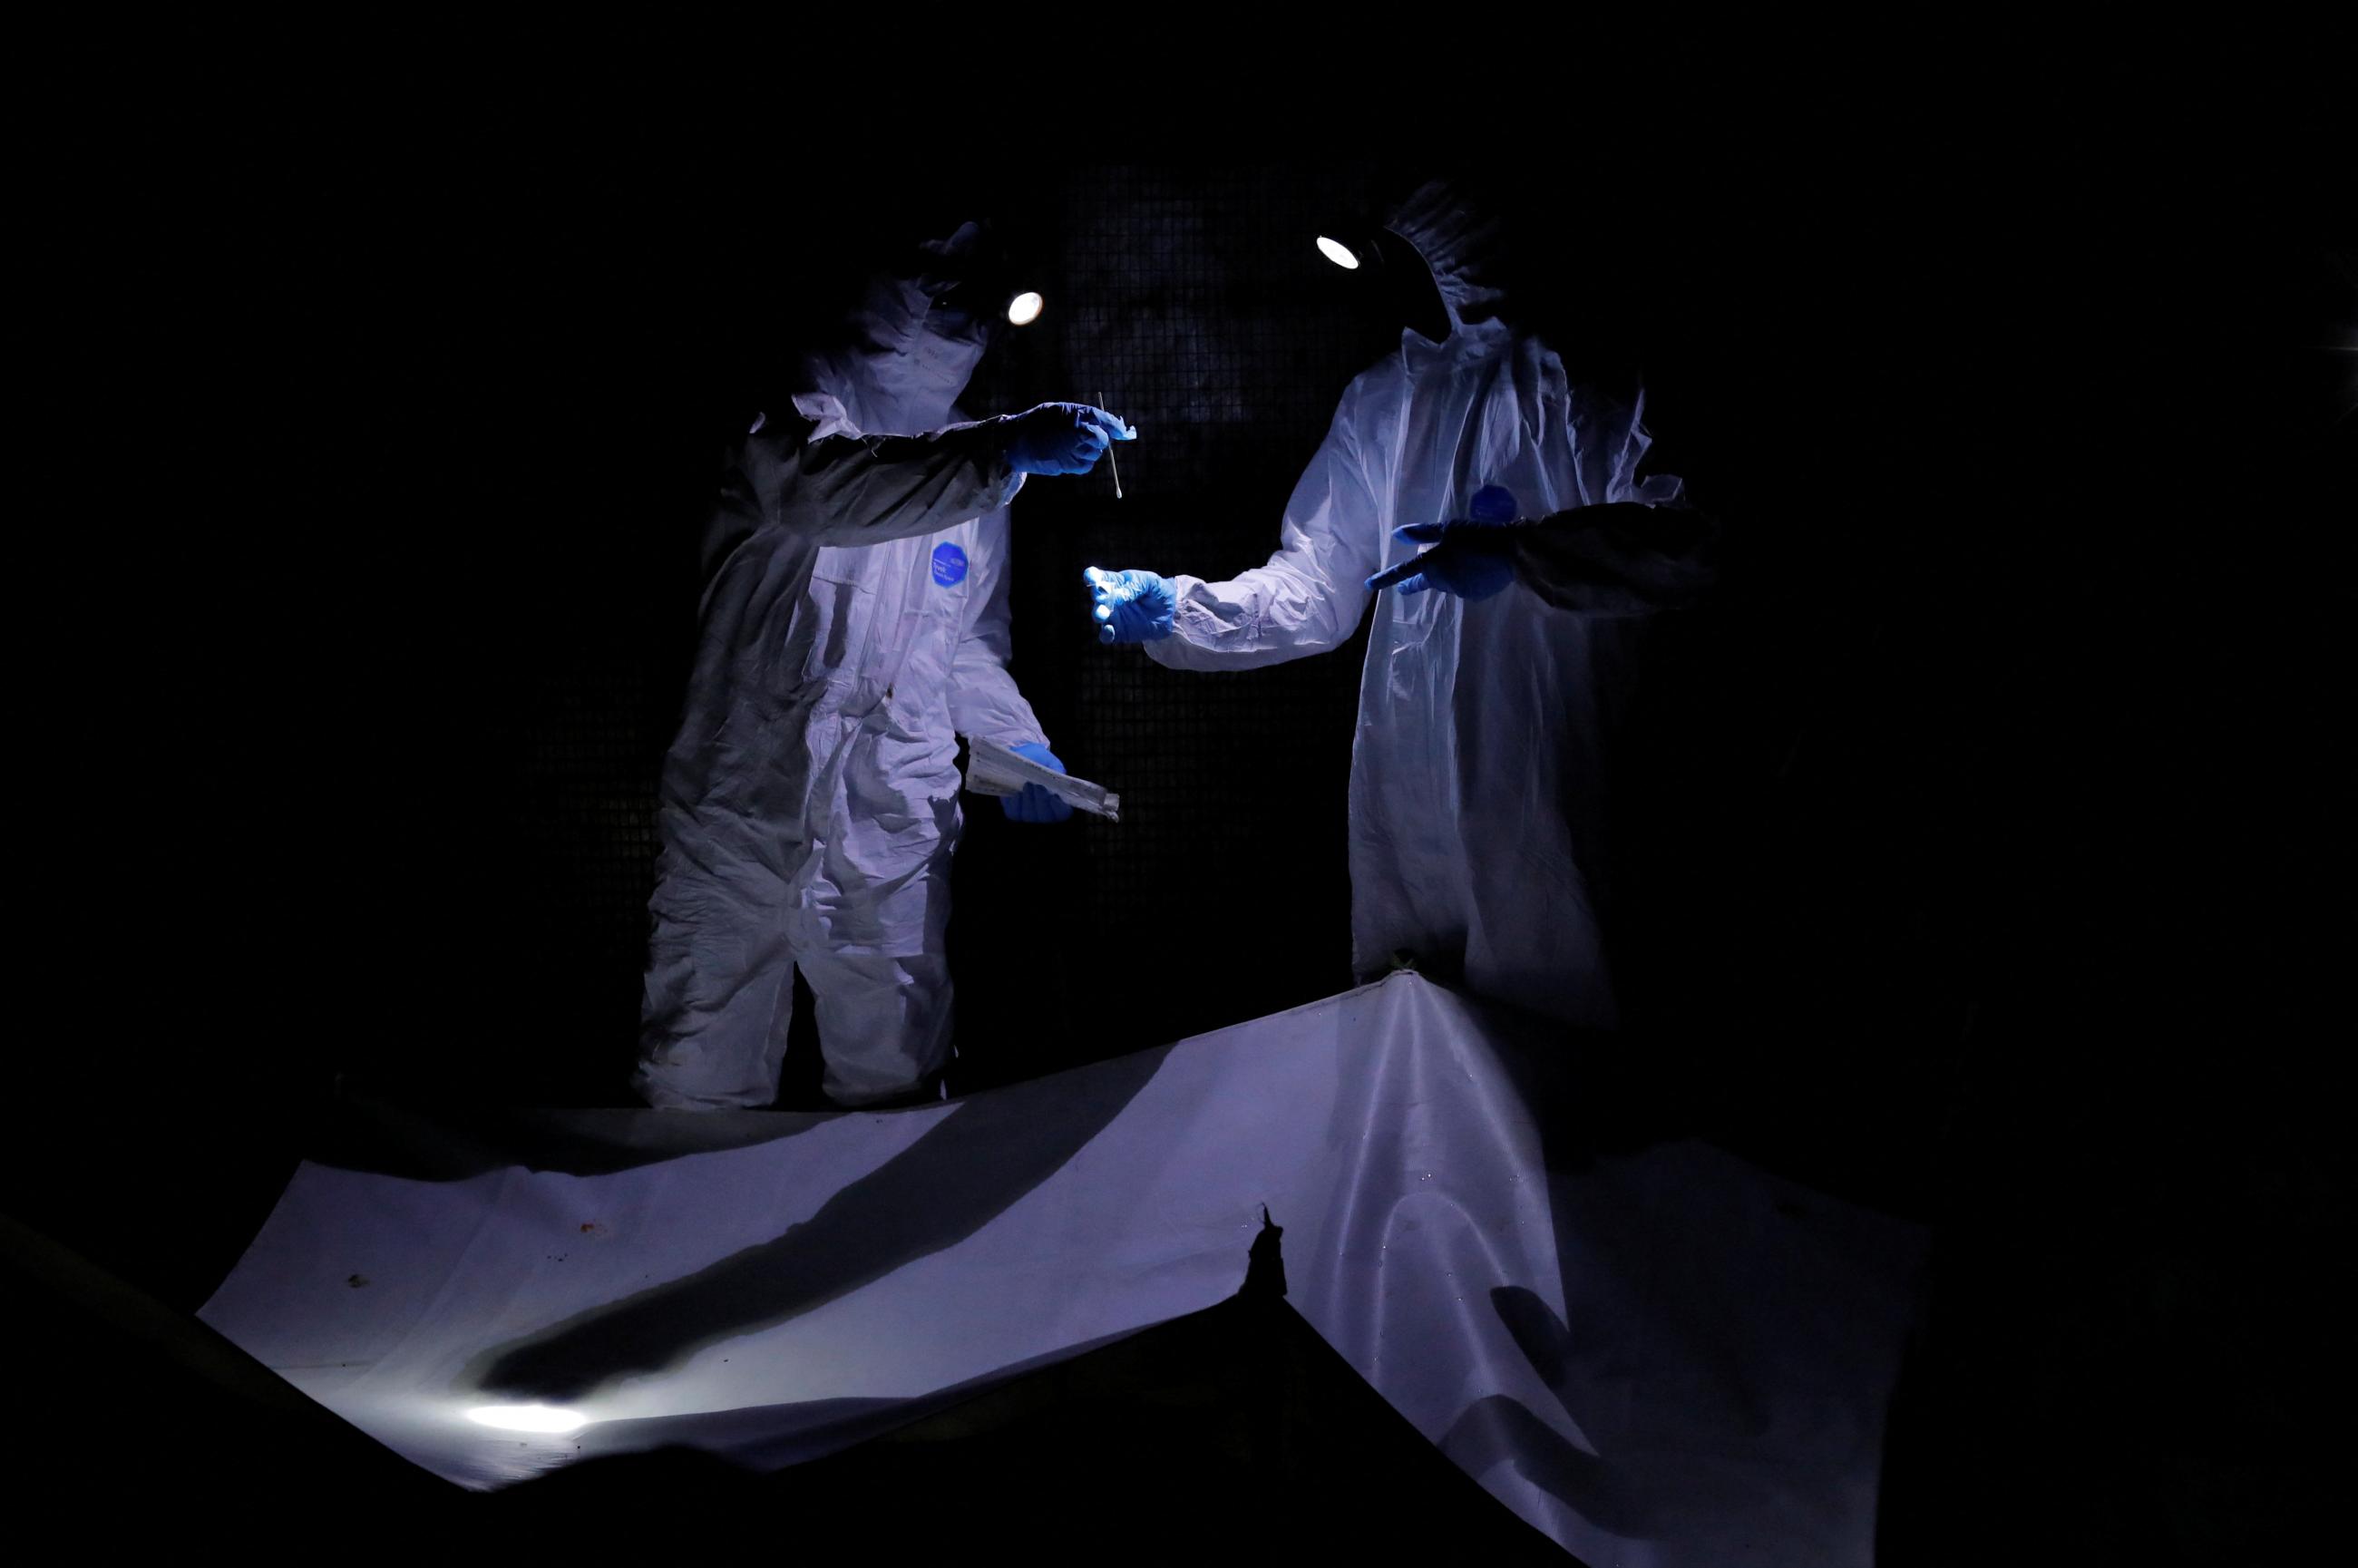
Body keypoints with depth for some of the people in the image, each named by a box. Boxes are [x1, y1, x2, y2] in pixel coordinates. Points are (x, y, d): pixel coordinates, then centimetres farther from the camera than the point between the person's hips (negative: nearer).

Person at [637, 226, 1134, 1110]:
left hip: (891, 841, 4)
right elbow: (825, 488, -26)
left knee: (896, 1088, 5)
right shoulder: (797, 417, 0)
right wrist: (1005, 452, -33)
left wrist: (1014, 740, 8)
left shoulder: (970, 475, 17)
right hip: (747, 817, -4)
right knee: (700, 1089, 3)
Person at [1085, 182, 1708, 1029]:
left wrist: (1522, 555, -31)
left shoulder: (1597, 380, -3)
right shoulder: (1383, 400, 14)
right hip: (1404, 795, 5)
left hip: (1555, 793, -5)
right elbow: (1314, 592, 13)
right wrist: (1178, 610, -2)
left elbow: (1677, 543, -18)